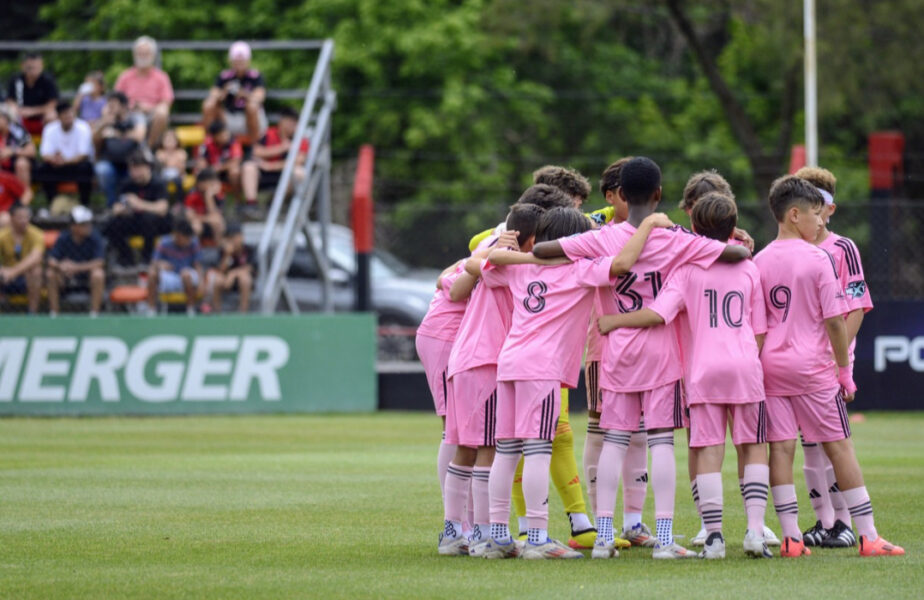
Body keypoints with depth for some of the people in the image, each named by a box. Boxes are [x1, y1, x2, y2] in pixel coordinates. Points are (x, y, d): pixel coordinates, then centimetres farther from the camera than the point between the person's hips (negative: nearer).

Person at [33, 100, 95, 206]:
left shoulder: (82, 129, -13)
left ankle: (85, 204, -19)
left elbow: (83, 155, -20)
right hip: (58, 167, 2)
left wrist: (65, 161, -38)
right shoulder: (50, 129, -6)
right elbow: (45, 155, -11)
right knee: (40, 170, -25)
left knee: (85, 168, -36)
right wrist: (53, 159, -37)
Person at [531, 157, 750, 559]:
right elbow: (737, 254, -12)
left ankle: (604, 533, 4)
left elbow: (541, 250, -9)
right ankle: (664, 537, -6)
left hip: (617, 350, 2)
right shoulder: (676, 241, -8)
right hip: (661, 350, -2)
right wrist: (742, 246, 11)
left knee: (614, 440, 7)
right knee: (661, 440, -2)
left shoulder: (604, 240, -5)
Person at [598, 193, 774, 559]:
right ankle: (755, 530, -4)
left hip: (703, 370, -1)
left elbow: (658, 313, -12)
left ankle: (714, 536, -8)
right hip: (745, 366, 2)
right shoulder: (748, 269, 9)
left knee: (708, 451, -1)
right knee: (753, 447, 9)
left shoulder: (688, 268, 1)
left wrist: (613, 320, -2)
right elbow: (760, 330, 12)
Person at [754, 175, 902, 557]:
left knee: (780, 447, 2)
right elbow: (834, 320, -9)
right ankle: (868, 536, 3)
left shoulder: (759, 261, 5)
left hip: (770, 364, 4)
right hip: (812, 366, -4)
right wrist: (845, 370, -1)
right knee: (839, 446, 2)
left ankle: (791, 537, -2)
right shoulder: (818, 259, -9)